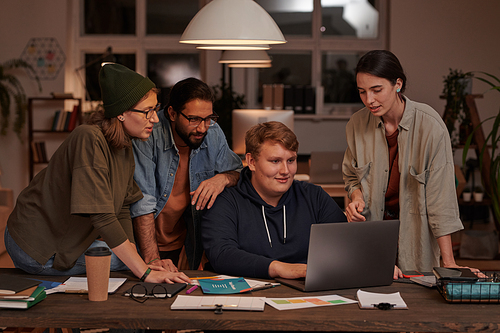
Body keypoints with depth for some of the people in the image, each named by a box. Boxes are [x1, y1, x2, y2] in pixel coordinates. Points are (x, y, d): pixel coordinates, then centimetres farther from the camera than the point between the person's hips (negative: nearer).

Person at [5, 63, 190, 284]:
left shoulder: (124, 146, 2)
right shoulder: (89, 139, -27)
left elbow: (122, 209, 1)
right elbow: (101, 216, -33)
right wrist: (145, 273, -32)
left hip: (66, 236, 9)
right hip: (36, 247, -9)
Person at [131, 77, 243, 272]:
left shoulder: (213, 134, -4)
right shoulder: (148, 135, -19)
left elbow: (238, 172, 9)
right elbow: (142, 203, -22)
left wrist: (223, 178, -16)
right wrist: (152, 259, -31)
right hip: (146, 242, -4)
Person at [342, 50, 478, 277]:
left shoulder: (430, 126, -16)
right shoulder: (357, 124, -4)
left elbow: (441, 197, -16)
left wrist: (449, 263, -18)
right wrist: (357, 196, -10)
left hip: (415, 233, -3)